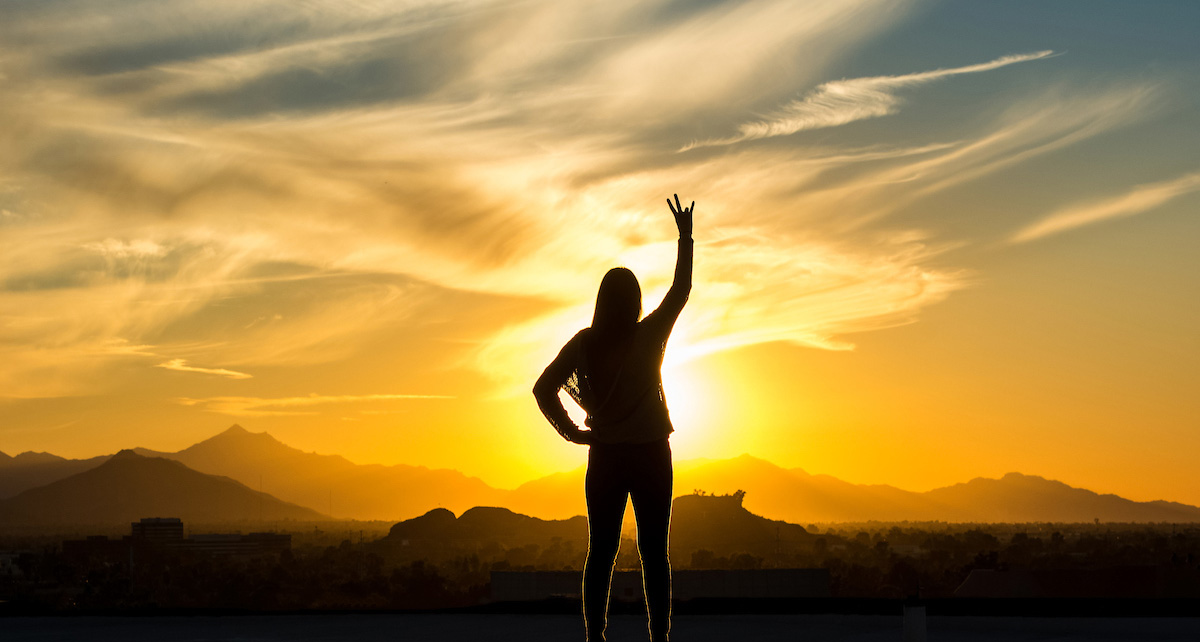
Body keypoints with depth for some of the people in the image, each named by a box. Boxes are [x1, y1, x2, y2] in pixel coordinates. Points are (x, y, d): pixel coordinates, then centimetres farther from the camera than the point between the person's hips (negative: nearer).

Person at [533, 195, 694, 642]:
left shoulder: (583, 343, -3)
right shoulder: (650, 337, -7)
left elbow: (543, 389, -7)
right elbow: (681, 289, 4)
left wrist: (572, 432, -2)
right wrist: (686, 237, 11)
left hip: (604, 455, 2)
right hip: (651, 454, -2)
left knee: (601, 553, 6)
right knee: (653, 553, 3)